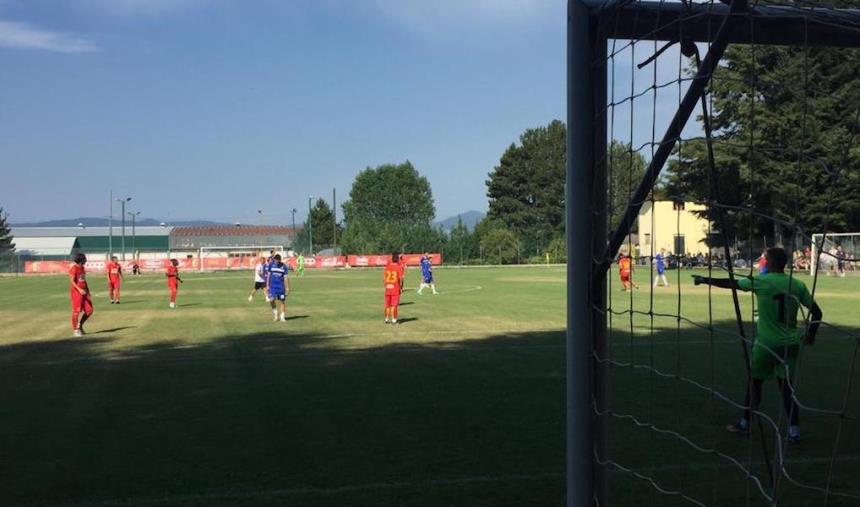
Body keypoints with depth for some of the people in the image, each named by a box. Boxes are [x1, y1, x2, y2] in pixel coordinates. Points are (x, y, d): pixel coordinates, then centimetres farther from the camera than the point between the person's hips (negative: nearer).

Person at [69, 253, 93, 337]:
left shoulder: (82, 268, 14)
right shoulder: (74, 269, -12)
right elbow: (72, 281, -19)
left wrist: (88, 291, 19)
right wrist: (79, 290, -30)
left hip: (84, 291, 8)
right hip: (76, 292, -8)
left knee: (89, 310, 6)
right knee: (76, 311, -3)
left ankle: (80, 325, 22)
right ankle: (75, 330, 7)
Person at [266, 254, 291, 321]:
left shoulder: (284, 266, -4)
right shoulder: (271, 265, 0)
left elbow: (285, 278, -1)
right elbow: (269, 275, 6)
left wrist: (287, 288, -2)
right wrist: (267, 285, 4)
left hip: (281, 287, 0)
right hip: (272, 286, 0)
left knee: (282, 301, 2)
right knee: (271, 300, -13)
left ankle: (282, 317, 13)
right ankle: (275, 313, 12)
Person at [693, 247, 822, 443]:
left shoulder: (761, 281, -10)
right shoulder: (798, 285, 0)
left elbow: (729, 283, -2)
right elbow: (816, 312, 2)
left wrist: (704, 280, 11)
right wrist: (811, 335, 17)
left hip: (766, 344, -3)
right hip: (790, 344, 3)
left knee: (755, 381, 13)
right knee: (786, 384, 10)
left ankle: (745, 422, 25)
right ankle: (794, 430, 4)